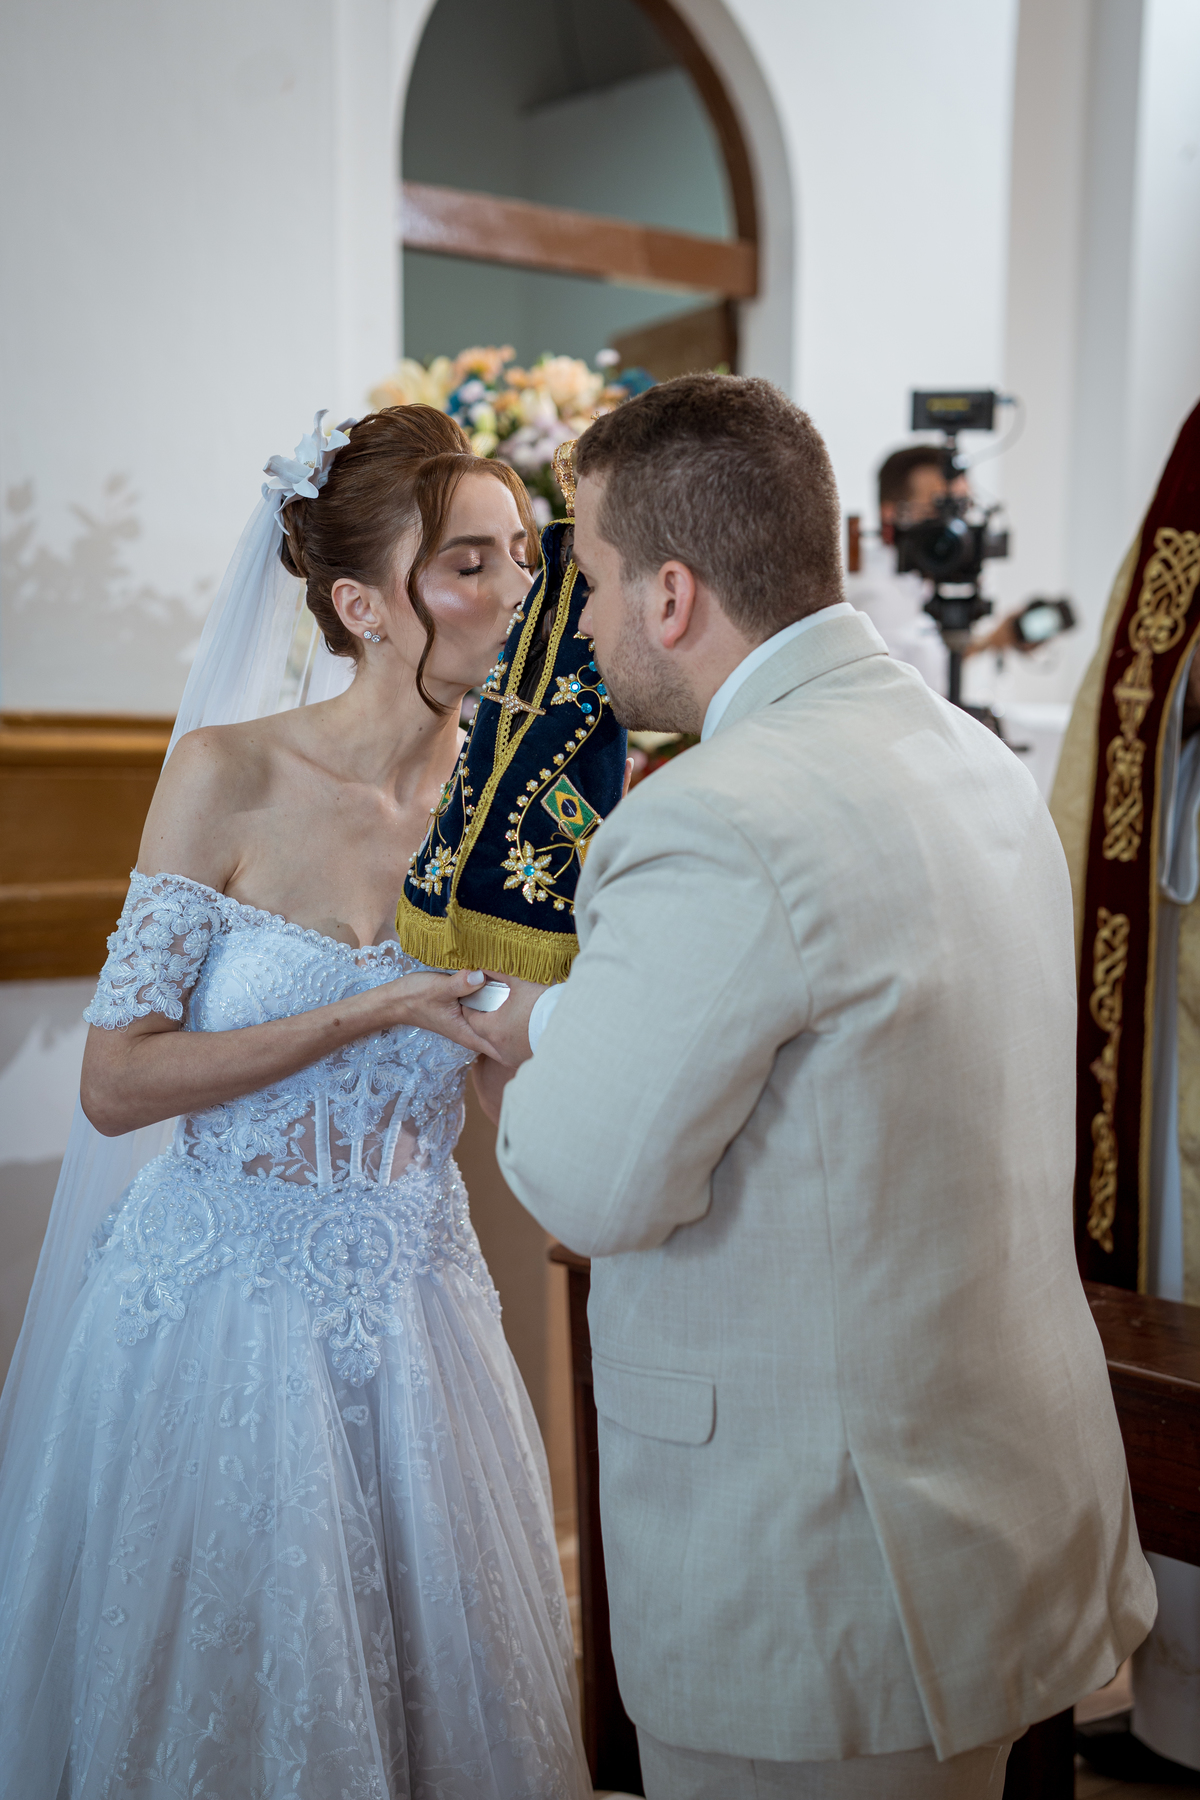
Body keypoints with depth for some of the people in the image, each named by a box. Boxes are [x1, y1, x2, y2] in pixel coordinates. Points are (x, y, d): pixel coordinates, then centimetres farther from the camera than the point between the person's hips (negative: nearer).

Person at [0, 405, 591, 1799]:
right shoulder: (233, 777, -13)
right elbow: (116, 1083, -13)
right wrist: (376, 1013, -20)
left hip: (411, 1301, 3)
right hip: (227, 1300, -3)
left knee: (445, 1681, 17)